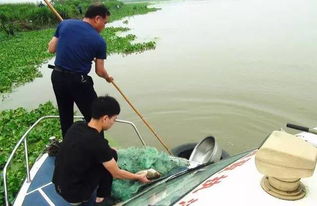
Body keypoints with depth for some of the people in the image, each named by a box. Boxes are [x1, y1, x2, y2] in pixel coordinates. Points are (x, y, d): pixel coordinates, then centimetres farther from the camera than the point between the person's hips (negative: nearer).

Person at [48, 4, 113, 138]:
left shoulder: (65, 24, 0)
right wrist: (108, 77, 18)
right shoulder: (99, 41, -10)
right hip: (78, 81, -6)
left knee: (65, 114, 22)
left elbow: (51, 49, 6)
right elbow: (100, 71, -2)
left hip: (57, 76, 6)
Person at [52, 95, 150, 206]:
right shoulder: (98, 143, -24)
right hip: (75, 196, -7)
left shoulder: (76, 126, -5)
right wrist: (139, 177, 6)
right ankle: (101, 197, 10)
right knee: (112, 154, -4)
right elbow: (117, 174, -10)